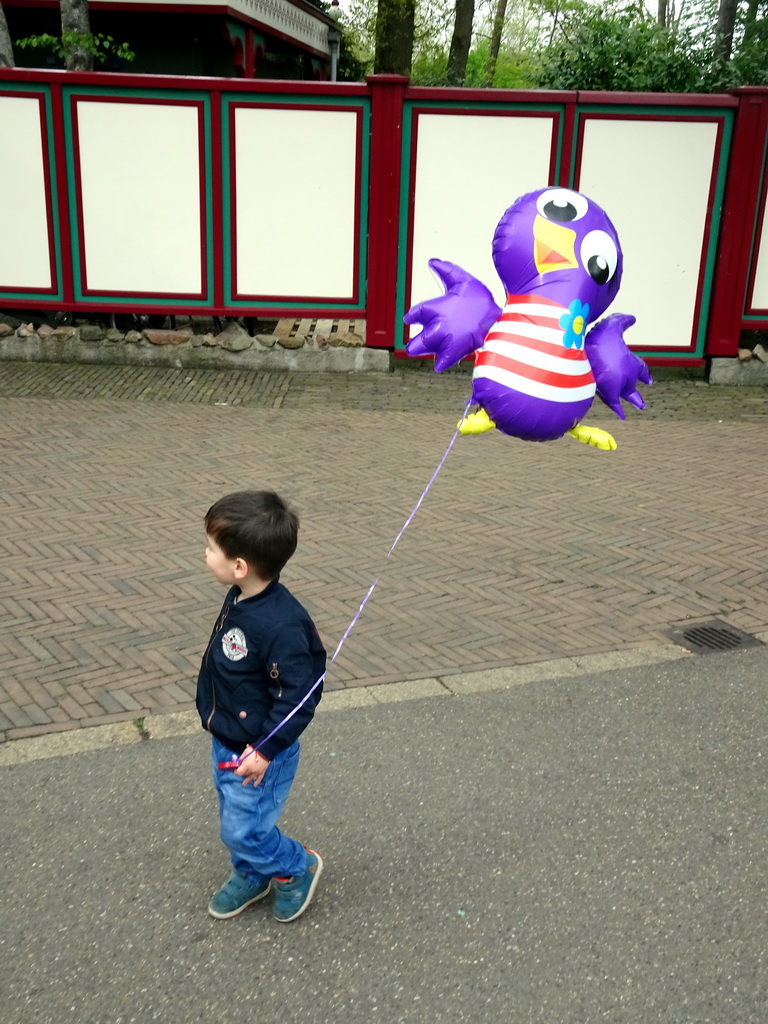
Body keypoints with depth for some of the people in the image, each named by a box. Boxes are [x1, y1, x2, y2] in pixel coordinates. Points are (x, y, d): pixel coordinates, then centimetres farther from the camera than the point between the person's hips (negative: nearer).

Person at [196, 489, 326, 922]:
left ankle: (299, 866, 31)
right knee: (235, 817, 24)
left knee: (243, 830, 5)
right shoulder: (240, 599, -6)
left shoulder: (280, 625, -35)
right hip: (226, 743, 9)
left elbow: (298, 696, -28)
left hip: (257, 754, -9)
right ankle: (250, 876, 49)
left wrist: (266, 750, -23)